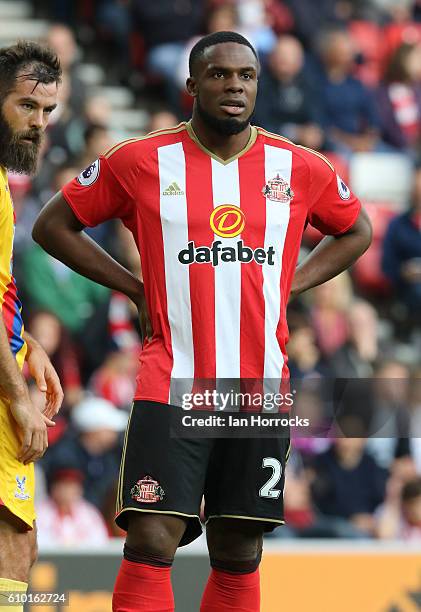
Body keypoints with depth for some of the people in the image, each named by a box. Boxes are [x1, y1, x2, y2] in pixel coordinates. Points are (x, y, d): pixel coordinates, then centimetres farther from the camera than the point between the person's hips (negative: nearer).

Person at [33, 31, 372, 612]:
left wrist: (287, 285, 8)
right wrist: (134, 287, 1)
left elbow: (356, 231, 23)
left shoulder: (299, 168, 5)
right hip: (171, 385, -3)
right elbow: (53, 225, 9)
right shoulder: (140, 162, -1)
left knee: (239, 554, 7)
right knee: (151, 543, -14)